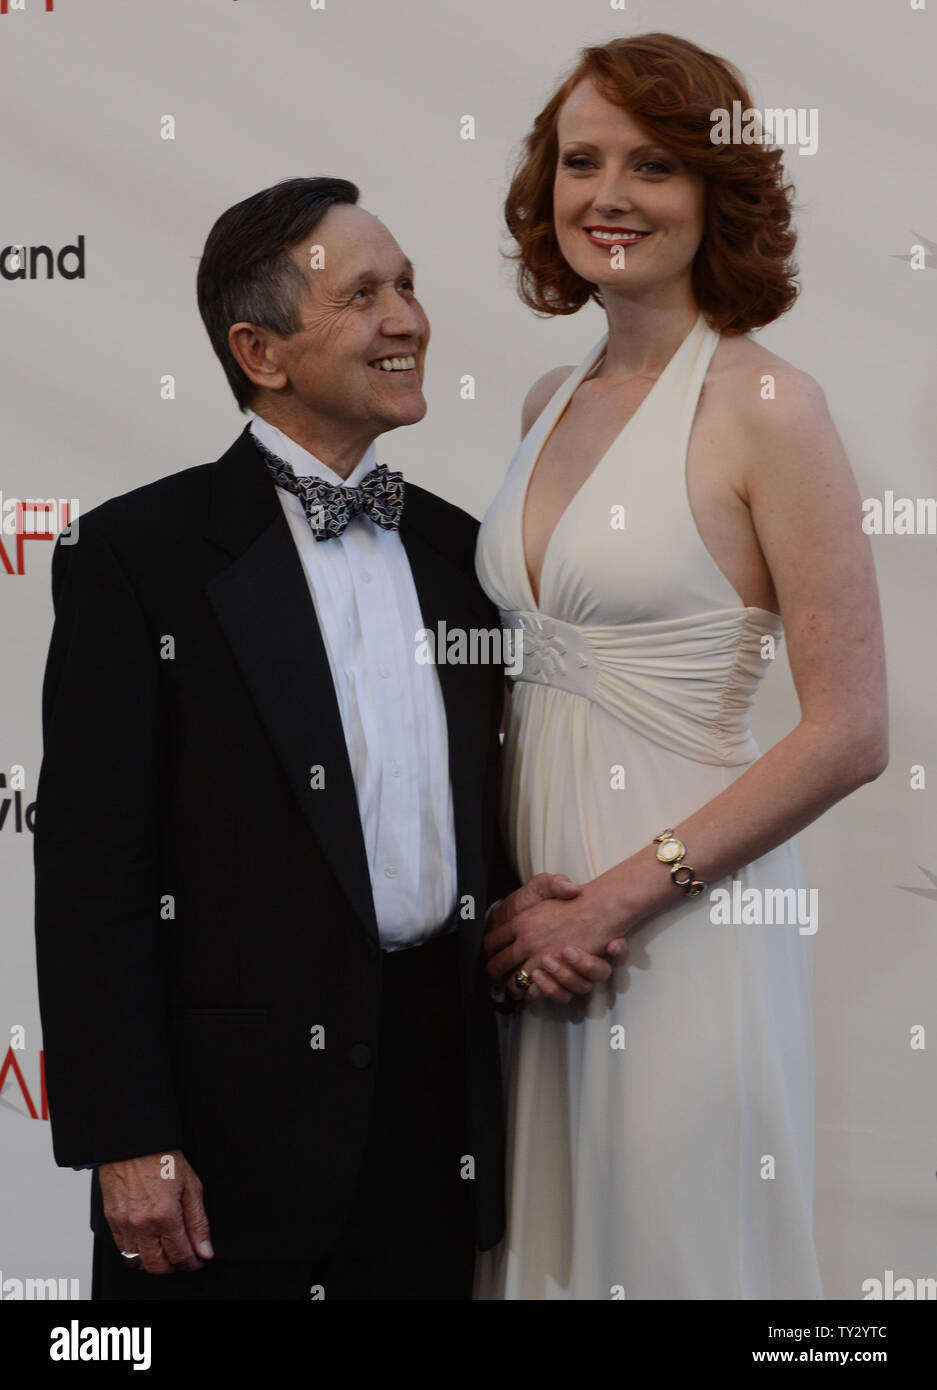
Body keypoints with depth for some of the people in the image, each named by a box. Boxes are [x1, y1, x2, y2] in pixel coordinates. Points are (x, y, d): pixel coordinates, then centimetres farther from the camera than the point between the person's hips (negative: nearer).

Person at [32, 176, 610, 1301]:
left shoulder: (455, 551, 12)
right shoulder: (138, 552, -6)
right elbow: (92, 864, -9)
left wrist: (508, 903, 0)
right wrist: (127, 1138, -14)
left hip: (442, 1110, 5)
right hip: (240, 1116, -5)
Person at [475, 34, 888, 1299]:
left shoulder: (766, 407, -10)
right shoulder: (552, 401, 9)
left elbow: (849, 735, -13)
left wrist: (620, 894, -13)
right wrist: (522, 901, -1)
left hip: (685, 919, -6)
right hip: (534, 920, 6)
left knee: (675, 1249, 6)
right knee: (546, 1242, 15)